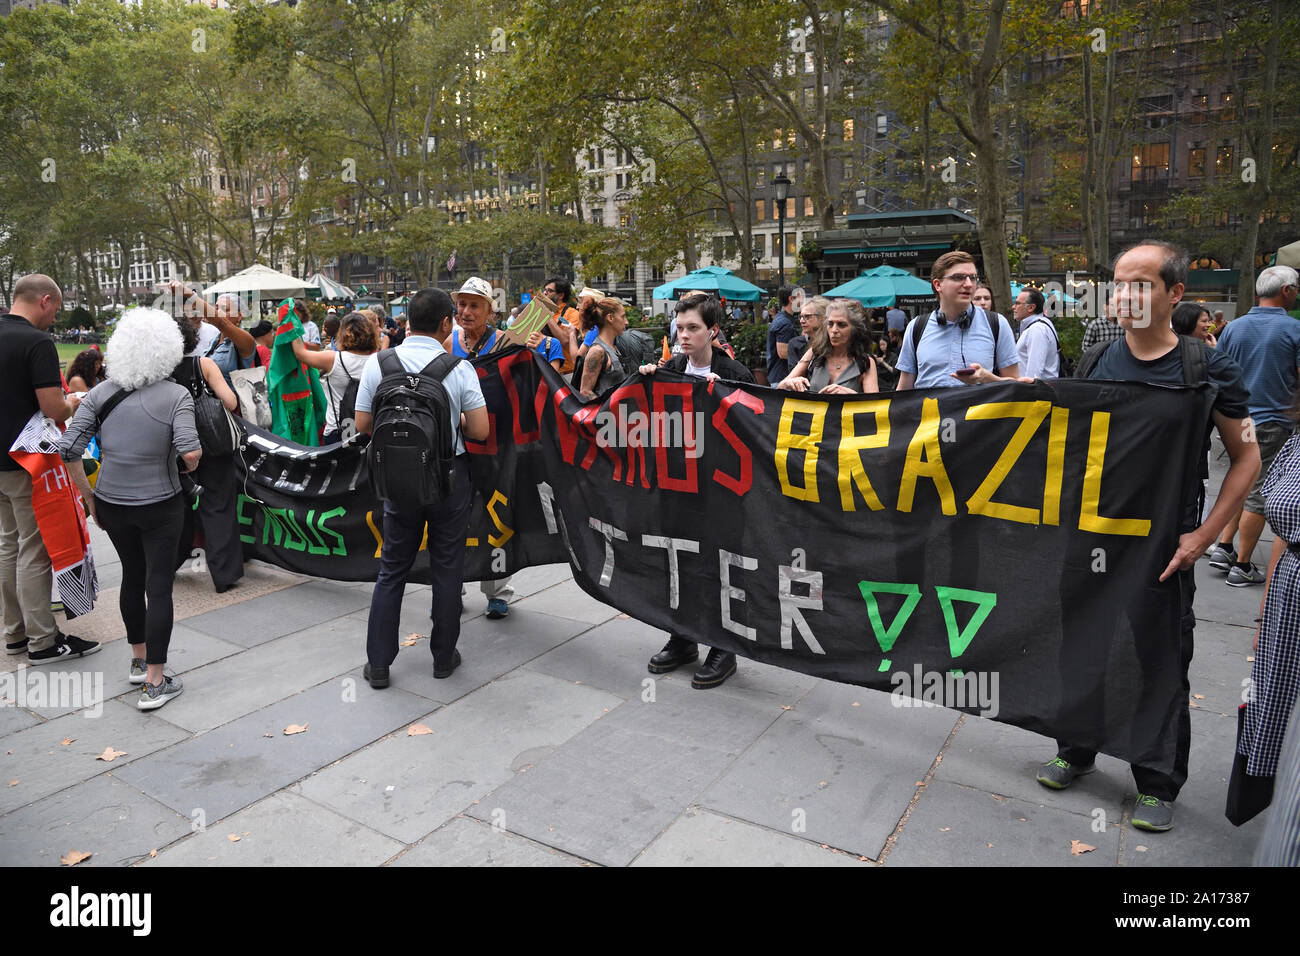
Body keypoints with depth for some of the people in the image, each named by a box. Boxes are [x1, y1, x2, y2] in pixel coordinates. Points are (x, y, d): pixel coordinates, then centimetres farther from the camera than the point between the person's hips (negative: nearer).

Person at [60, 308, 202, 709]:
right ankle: (154, 683, 5)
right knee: (159, 586, 2)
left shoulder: (100, 394, -1)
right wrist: (192, 464, -2)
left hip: (111, 503, 4)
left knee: (132, 577, 21)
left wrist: (89, 498, 5)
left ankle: (138, 660, 37)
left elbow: (67, 451, -6)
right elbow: (190, 453, -25)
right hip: (160, 506, -4)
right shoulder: (175, 395, -11)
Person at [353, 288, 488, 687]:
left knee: (392, 570, 13)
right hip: (449, 475, -2)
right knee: (447, 568, 11)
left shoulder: (377, 363, -4)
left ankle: (378, 664, 18)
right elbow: (480, 430, -11)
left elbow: (363, 423, 0)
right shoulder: (459, 368, -10)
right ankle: (444, 657, 23)